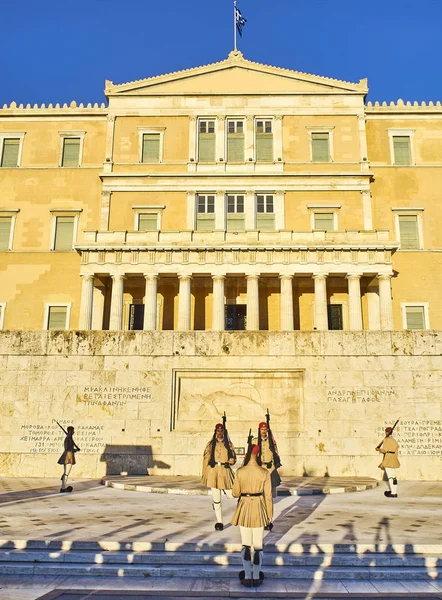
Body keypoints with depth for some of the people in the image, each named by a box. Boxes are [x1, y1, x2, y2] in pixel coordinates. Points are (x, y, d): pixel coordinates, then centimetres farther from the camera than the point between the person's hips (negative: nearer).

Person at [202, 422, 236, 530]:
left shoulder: (228, 444, 10)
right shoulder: (210, 444, 6)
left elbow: (233, 457, 13)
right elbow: (206, 459, 5)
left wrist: (232, 460, -11)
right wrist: (205, 475, 0)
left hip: (225, 471, 1)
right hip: (213, 472, -1)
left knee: (231, 495, -5)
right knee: (216, 499, 1)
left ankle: (225, 489, 30)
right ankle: (219, 522, 13)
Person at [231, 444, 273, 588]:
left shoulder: (239, 472, -10)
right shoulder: (265, 472, -10)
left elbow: (235, 493, -4)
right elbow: (268, 495, -6)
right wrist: (270, 514, 5)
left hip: (244, 508, 0)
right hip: (259, 509, 0)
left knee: (246, 544, 11)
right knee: (258, 545, 11)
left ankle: (247, 577, 9)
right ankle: (256, 577, 15)